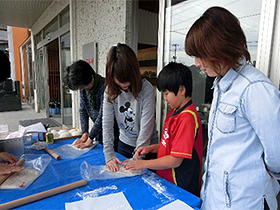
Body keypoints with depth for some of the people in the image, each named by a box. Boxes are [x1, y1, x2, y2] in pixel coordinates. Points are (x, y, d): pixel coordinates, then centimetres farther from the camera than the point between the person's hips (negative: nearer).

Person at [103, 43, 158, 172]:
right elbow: (107, 123, -11)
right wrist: (109, 154, -17)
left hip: (146, 147, -4)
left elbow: (146, 128, -23)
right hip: (124, 144, 4)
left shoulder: (147, 89, -24)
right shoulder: (110, 90, -10)